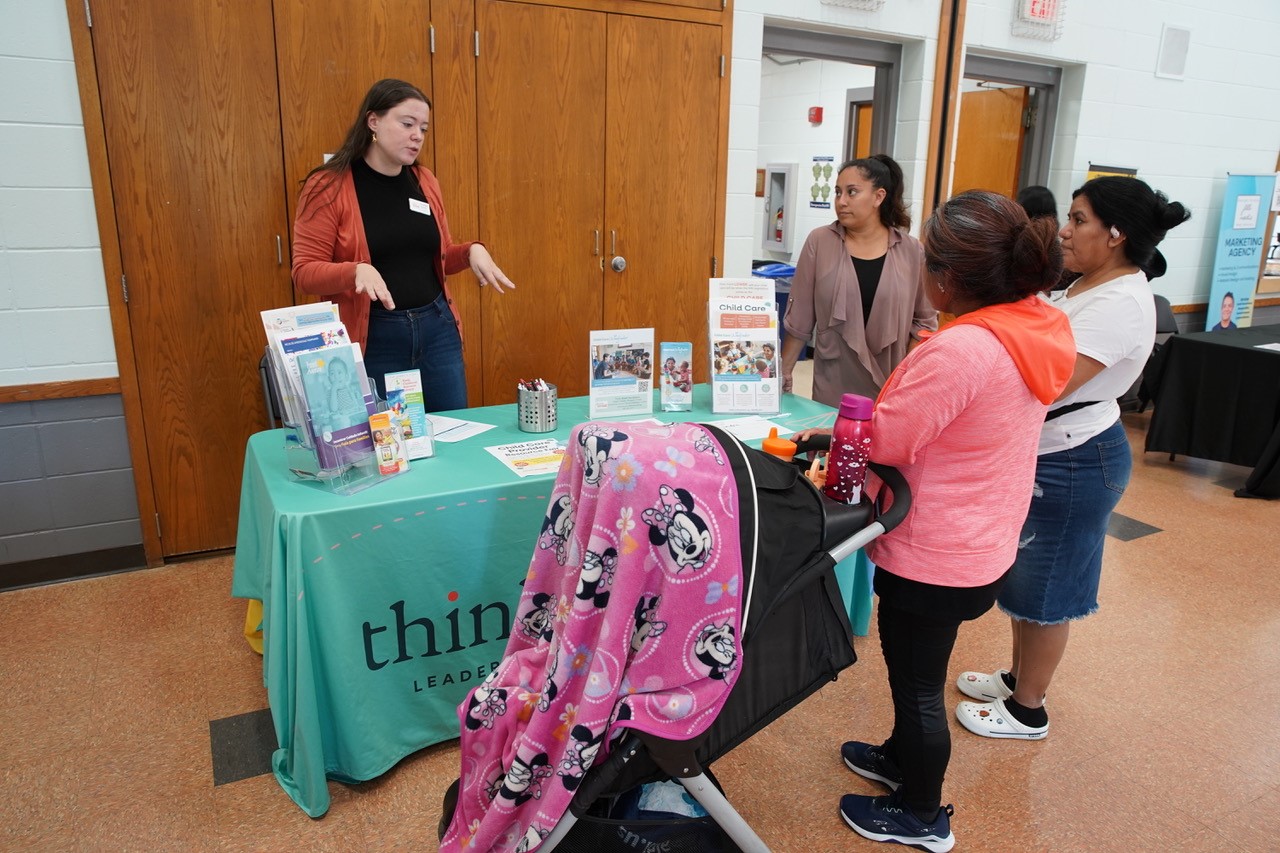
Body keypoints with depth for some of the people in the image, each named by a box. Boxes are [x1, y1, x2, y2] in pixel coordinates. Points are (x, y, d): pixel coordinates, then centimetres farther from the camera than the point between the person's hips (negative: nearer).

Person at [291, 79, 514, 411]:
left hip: (437, 329, 5)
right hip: (371, 339, -4)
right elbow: (304, 271, -9)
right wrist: (357, 270, -27)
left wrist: (472, 251, -3)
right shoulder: (328, 186, -7)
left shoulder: (424, 181, 7)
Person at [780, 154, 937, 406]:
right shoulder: (819, 242, -2)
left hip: (892, 388, 1)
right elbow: (799, 319, 1)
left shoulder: (910, 250, 0)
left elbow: (924, 321, 5)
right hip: (833, 387, 0)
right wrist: (783, 372, 1)